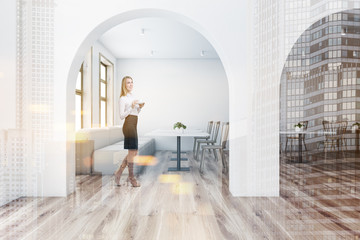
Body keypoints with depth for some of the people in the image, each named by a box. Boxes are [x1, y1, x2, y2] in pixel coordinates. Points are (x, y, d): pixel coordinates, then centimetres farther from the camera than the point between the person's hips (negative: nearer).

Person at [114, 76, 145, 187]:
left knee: (134, 152, 11)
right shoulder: (122, 98, -5)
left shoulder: (133, 96, 19)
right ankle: (131, 176, 13)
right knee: (132, 152, -3)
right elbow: (122, 116, -10)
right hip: (128, 125, -9)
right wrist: (132, 107, -18)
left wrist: (140, 107, 6)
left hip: (134, 126, 9)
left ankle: (119, 172, 24)